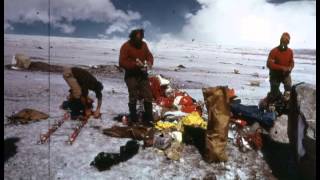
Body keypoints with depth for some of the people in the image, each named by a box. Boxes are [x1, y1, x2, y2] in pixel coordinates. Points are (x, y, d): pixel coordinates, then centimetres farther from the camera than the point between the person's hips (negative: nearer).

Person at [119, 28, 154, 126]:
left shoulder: (143, 44, 3)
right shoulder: (126, 46, -12)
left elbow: (149, 55, 14)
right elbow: (122, 62, -17)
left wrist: (149, 62, -9)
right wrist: (135, 64, -27)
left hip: (143, 74, 5)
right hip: (131, 75, -5)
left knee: (148, 95, 4)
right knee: (133, 96, -4)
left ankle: (148, 118, 14)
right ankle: (133, 118, 12)